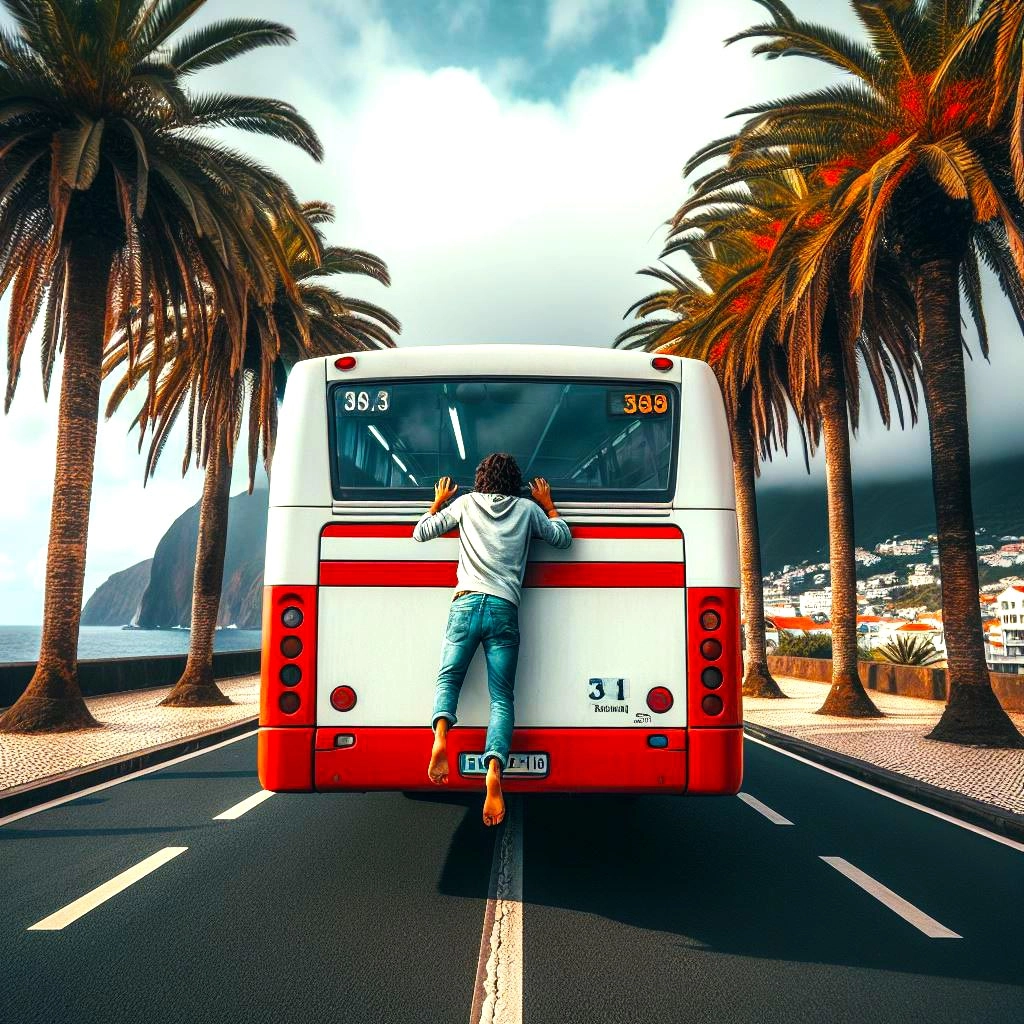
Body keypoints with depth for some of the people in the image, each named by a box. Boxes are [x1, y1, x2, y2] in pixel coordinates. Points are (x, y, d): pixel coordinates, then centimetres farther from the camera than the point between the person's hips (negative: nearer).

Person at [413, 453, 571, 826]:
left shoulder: (466, 502, 14)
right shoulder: (528, 508, 15)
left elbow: (420, 533, 19)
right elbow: (563, 537, 27)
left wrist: (439, 501, 34)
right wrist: (547, 504, 38)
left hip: (466, 603, 0)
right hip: (505, 610, 0)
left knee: (448, 677, 13)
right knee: (502, 698, 0)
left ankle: (441, 733, -18)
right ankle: (494, 771, -23)